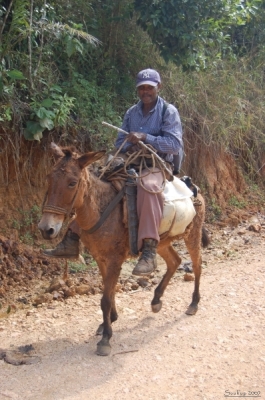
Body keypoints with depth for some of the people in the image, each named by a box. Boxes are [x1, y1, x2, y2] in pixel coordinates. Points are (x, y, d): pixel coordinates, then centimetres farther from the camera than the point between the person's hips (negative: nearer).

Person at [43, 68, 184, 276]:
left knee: (147, 186, -42)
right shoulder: (131, 112, 13)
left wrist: (145, 137, -22)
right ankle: (72, 240, 1)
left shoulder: (169, 111, -4)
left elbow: (175, 144, -13)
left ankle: (149, 251, -45)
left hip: (158, 165, -6)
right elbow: (120, 142, 14)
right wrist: (131, 145, -10)